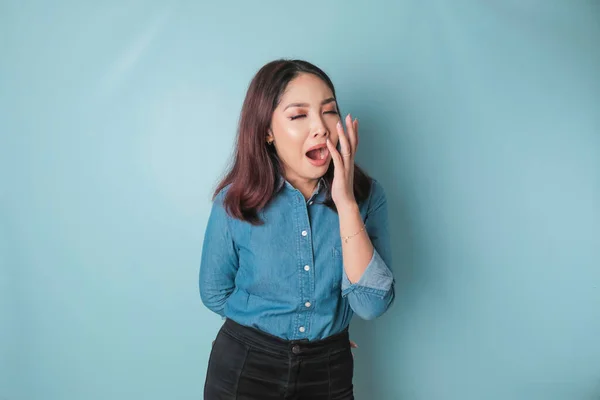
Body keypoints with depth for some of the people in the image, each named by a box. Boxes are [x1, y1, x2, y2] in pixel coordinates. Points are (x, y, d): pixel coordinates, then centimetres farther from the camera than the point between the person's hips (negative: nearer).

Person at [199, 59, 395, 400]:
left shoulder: (367, 195, -12)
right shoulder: (235, 201, -15)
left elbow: (372, 305, -21)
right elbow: (216, 294, -1)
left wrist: (347, 204, -28)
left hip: (331, 370, 2)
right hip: (244, 368, -1)